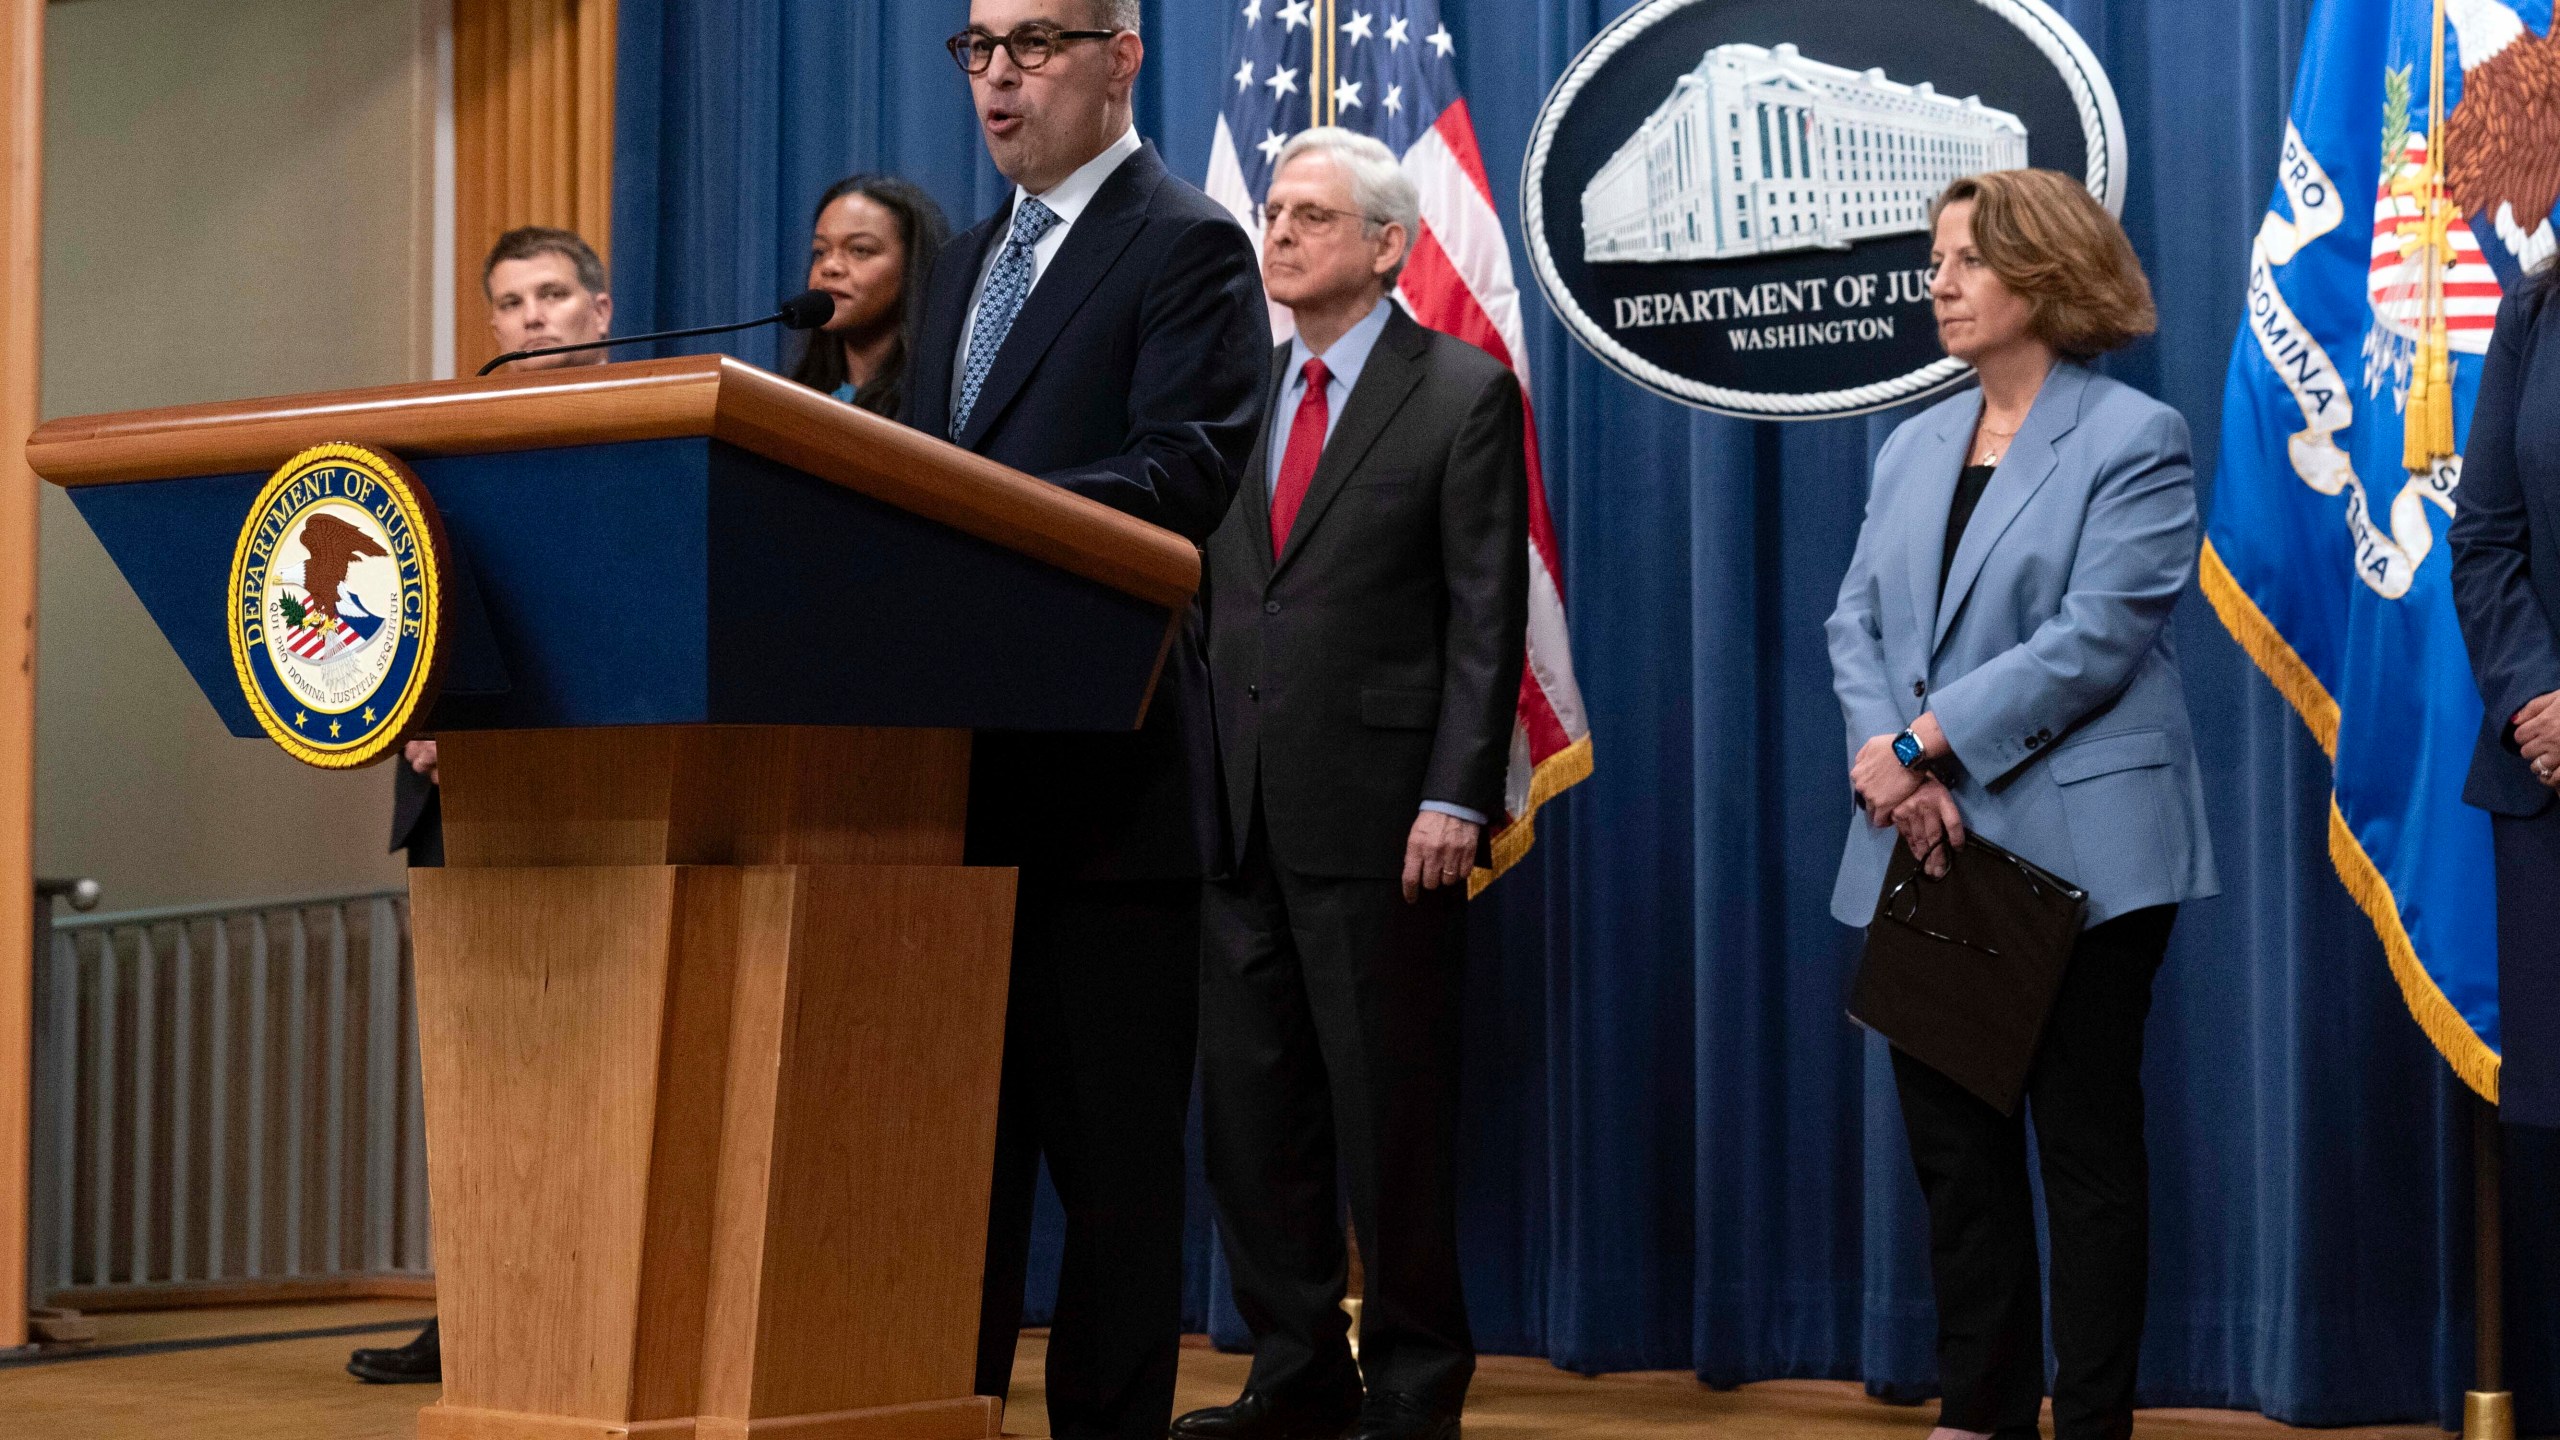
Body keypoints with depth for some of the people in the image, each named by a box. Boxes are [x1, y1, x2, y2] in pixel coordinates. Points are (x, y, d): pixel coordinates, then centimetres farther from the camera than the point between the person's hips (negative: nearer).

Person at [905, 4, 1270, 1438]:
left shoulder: (1189, 245, -5)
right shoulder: (968, 261, 20)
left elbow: (1185, 473, -18)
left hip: (1100, 768, -8)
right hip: (966, 769, 8)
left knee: (1112, 1144, -2)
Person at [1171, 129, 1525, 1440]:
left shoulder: (1464, 396, -2)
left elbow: (1487, 618, -7)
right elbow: (1210, 600, 15)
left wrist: (1456, 800, -15)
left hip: (1378, 812, -6)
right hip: (1239, 810, 6)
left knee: (1391, 1112, 0)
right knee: (1251, 1105, 8)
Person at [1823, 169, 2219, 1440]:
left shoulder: (2132, 440, -5)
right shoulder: (1915, 447, 15)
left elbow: (2095, 636, -15)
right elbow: (1857, 622, 8)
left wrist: (1924, 741, -18)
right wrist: (1894, 769, -11)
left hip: (2074, 854, -6)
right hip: (1925, 855, 6)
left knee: (2086, 1145, 1)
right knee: (1953, 1143, 9)